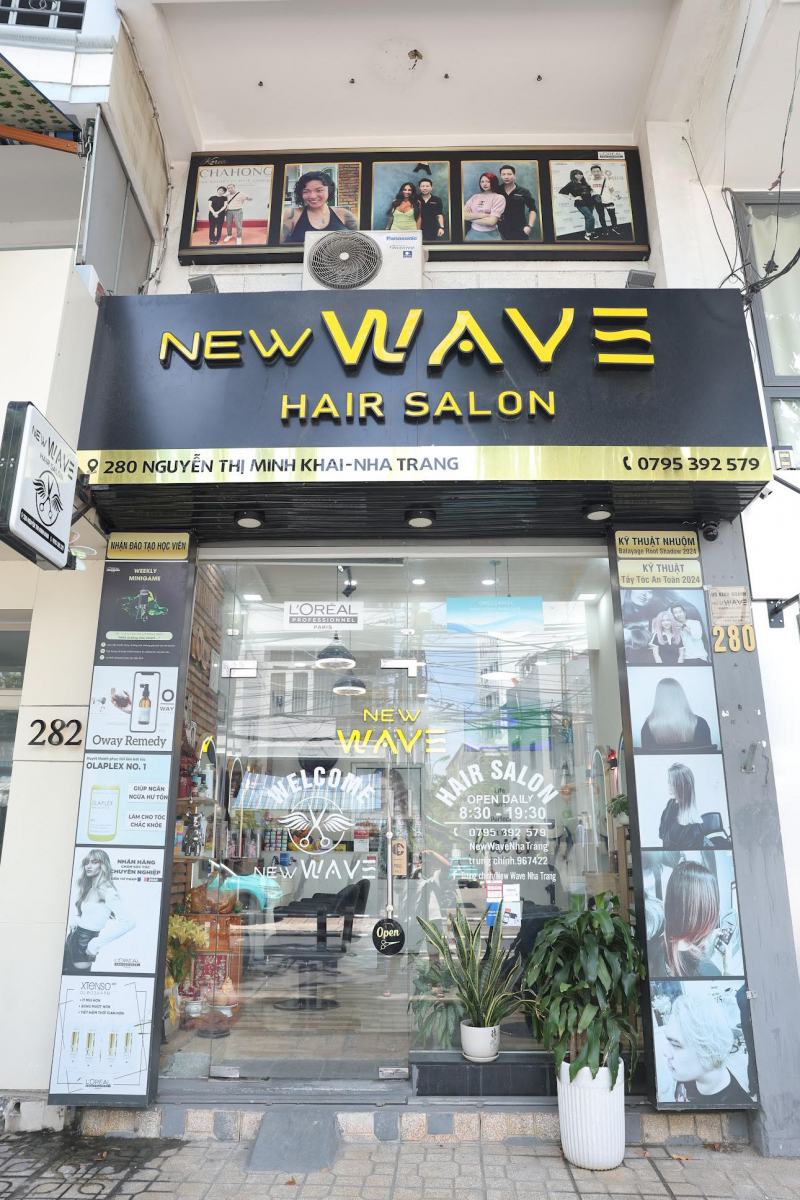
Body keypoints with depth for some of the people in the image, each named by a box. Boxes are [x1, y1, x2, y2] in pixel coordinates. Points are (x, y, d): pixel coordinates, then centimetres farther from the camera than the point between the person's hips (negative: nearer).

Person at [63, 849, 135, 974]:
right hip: (73, 939, 8)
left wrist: (97, 943, -22)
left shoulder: (106, 891, -17)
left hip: (84, 946, -8)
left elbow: (127, 922, -29)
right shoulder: (87, 888, 10)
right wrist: (76, 924, 6)